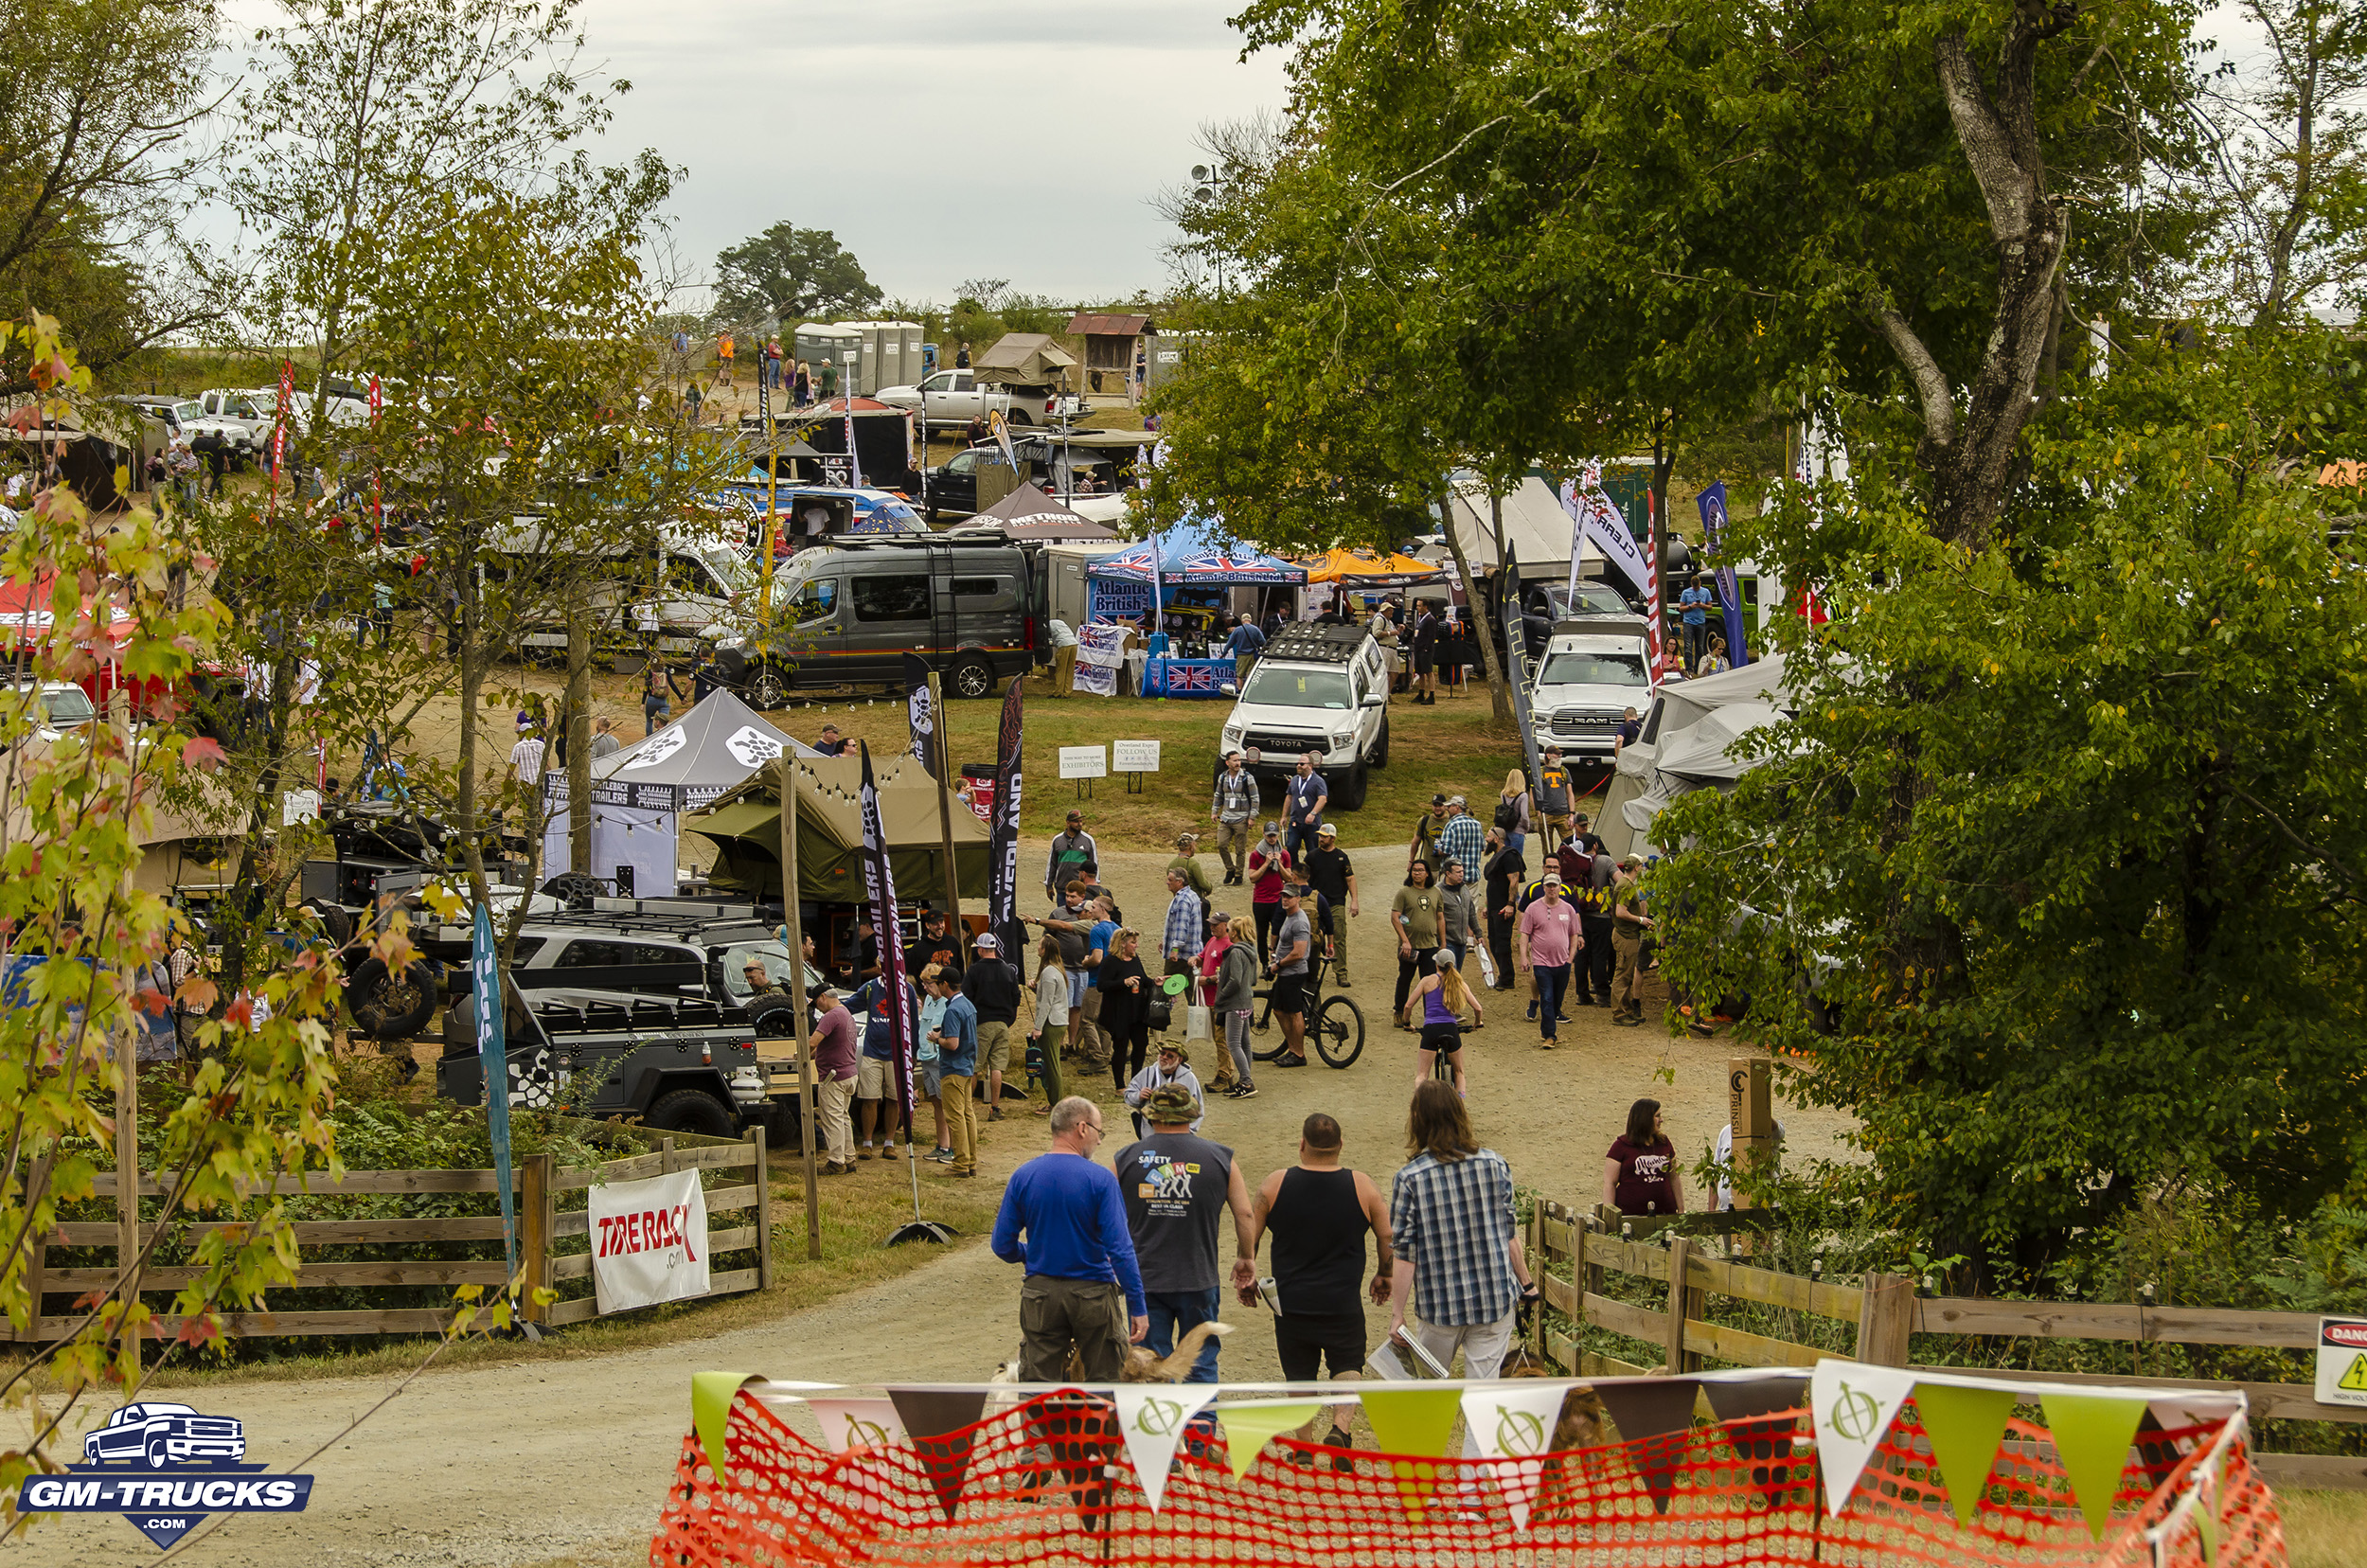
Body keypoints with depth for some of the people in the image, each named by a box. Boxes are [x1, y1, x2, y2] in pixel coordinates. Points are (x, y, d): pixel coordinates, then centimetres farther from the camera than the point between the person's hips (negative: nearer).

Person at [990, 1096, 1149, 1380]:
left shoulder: (1022, 1176, -2)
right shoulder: (1100, 1179, -12)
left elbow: (1003, 1246, 1)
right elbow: (1120, 1249, -16)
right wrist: (1138, 1307, -11)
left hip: (1040, 1293, 3)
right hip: (1094, 1293, -2)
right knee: (1103, 1383, 11)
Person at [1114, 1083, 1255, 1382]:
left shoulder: (1126, 1158, 0)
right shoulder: (1220, 1158, -3)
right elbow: (1244, 1215, 0)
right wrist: (1246, 1258, 15)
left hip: (1143, 1279, 1)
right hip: (1198, 1280, -1)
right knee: (1201, 1365, 11)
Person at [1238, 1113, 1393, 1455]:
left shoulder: (1275, 1185, -4)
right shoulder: (1363, 1186, -5)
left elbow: (1248, 1237, 2)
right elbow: (1388, 1239, 2)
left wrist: (1245, 1279, 17)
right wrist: (1383, 1277, 19)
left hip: (1290, 1301, 1)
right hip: (1343, 1304, -1)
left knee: (1300, 1375, 14)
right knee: (1347, 1366, 13)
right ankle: (1340, 1427, -9)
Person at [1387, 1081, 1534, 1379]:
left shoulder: (1409, 1179, -12)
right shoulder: (1495, 1165, -4)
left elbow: (1405, 1254, -10)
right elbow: (1510, 1236, 2)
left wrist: (1397, 1314, -3)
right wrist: (1526, 1284, 15)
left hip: (1442, 1305, -2)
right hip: (1496, 1299, 2)